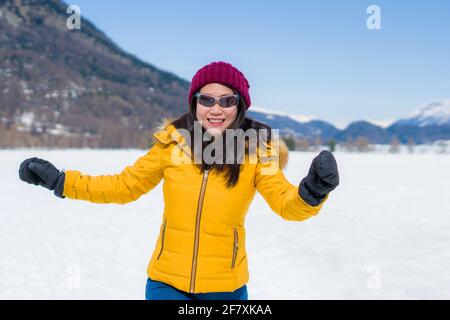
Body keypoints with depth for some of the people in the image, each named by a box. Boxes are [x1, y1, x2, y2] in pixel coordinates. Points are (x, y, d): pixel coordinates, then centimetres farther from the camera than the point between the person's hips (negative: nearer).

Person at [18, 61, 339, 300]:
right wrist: (59, 180, -3)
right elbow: (124, 186, 3)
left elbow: (287, 204, -17)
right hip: (166, 281, 1)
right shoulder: (173, 141, -7)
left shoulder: (256, 150, -9)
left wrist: (312, 191, -39)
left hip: (225, 287, 0)